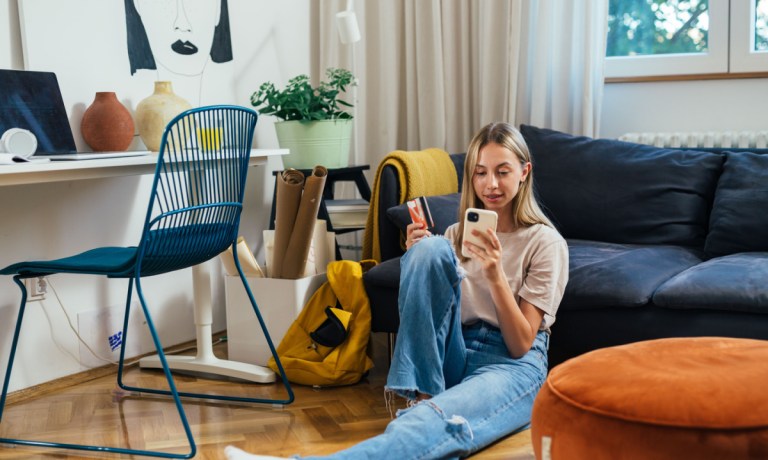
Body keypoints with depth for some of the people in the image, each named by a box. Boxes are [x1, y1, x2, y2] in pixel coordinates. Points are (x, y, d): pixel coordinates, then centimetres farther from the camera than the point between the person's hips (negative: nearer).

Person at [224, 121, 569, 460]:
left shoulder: (546, 243, 2)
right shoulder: (457, 234, 16)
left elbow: (521, 345, -4)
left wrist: (496, 276, -19)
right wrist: (418, 258, -5)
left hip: (509, 366, -4)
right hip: (451, 356, 4)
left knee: (433, 423, -39)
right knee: (431, 249, -21)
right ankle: (422, 394, -21)